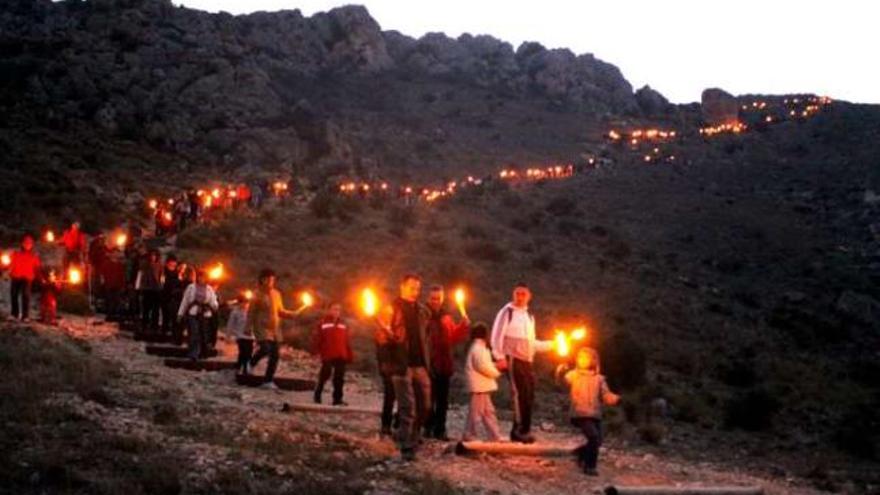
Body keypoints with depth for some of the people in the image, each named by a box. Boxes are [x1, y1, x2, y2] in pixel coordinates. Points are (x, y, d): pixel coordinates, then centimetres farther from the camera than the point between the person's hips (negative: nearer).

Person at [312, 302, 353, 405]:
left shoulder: (343, 324, 11)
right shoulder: (323, 323, -2)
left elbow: (347, 341, 12)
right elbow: (317, 338, -5)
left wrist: (349, 355, 10)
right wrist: (316, 351, -13)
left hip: (341, 356, 4)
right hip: (327, 355, -4)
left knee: (339, 378, 5)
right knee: (324, 376, 2)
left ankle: (337, 399, 11)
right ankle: (317, 396, 16)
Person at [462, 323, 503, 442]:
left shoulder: (478, 348, 18)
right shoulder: (478, 349, -15)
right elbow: (483, 367, -22)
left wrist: (495, 366, 7)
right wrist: (497, 371, -8)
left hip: (483, 387, 11)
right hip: (479, 387, -11)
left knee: (488, 411, 11)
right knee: (476, 412, -4)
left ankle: (495, 436, 14)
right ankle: (468, 436, 1)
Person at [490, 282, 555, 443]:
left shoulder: (529, 316, 19)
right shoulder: (507, 312, -3)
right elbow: (497, 335, -8)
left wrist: (552, 344, 15)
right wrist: (500, 356, -17)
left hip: (527, 360, 7)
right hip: (512, 358, -7)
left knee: (528, 396, 4)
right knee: (519, 393, -14)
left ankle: (525, 430, 11)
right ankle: (519, 430, -11)